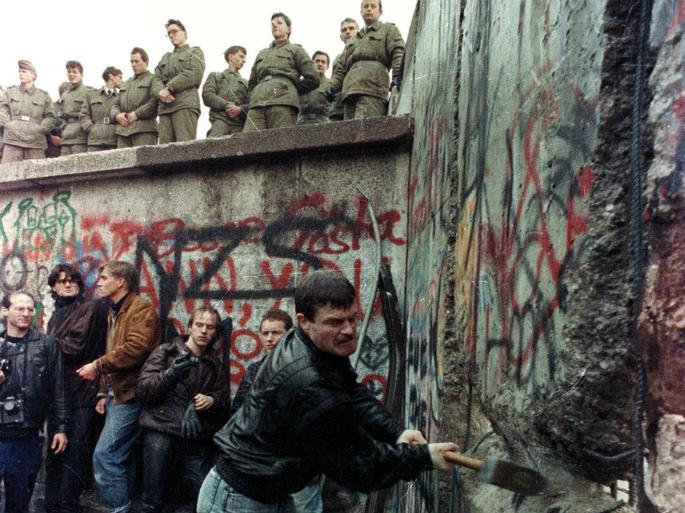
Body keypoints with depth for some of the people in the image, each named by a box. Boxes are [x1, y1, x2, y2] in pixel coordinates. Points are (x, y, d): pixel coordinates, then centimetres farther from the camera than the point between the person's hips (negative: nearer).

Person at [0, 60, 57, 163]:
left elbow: (51, 117, 9)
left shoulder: (43, 96, 12)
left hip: (35, 141, -1)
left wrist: (40, 128, -6)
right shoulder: (10, 92, 16)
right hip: (12, 141, 1)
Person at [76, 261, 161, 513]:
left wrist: (98, 365, -17)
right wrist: (104, 393, 18)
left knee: (104, 455, -11)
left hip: (130, 394, -10)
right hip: (117, 394, 10)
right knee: (121, 456, 14)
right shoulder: (115, 312, 21)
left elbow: (135, 348, -25)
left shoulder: (142, 309, -11)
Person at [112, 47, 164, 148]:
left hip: (144, 129, -6)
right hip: (123, 130, 6)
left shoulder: (153, 79, 8)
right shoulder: (125, 84, 31)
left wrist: (137, 114, -14)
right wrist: (117, 115, 3)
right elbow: (115, 104, 27)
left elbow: (157, 100, -11)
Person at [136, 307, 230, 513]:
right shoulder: (166, 351, 6)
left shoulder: (215, 365, 15)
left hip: (197, 438, 2)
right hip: (160, 431, -2)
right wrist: (170, 374, -19)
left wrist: (212, 401, -12)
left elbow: (224, 405, 10)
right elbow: (142, 388, -3)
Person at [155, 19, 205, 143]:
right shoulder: (165, 57, 32)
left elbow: (194, 74, -2)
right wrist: (160, 92, -5)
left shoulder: (195, 52, 17)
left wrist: (169, 88, -7)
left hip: (186, 104, -5)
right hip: (165, 107, 5)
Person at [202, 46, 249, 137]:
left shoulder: (246, 83, 30)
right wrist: (227, 105, -6)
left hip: (239, 123, 1)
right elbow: (207, 96, 8)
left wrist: (240, 109, -8)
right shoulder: (215, 76, 26)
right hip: (220, 120, -1)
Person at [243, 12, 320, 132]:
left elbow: (312, 78, 8)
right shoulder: (261, 54, 34)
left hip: (283, 104, -4)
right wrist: (256, 96, 18)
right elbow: (251, 83, 36)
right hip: (256, 105, 4)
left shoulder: (296, 50, 20)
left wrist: (290, 90, 12)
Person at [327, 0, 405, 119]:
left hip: (373, 90, -5)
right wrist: (332, 86, 10)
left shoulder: (389, 29, 22)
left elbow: (398, 53, 4)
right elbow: (341, 68, 30)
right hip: (350, 91, 6)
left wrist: (397, 76, -15)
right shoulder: (351, 41, 37)